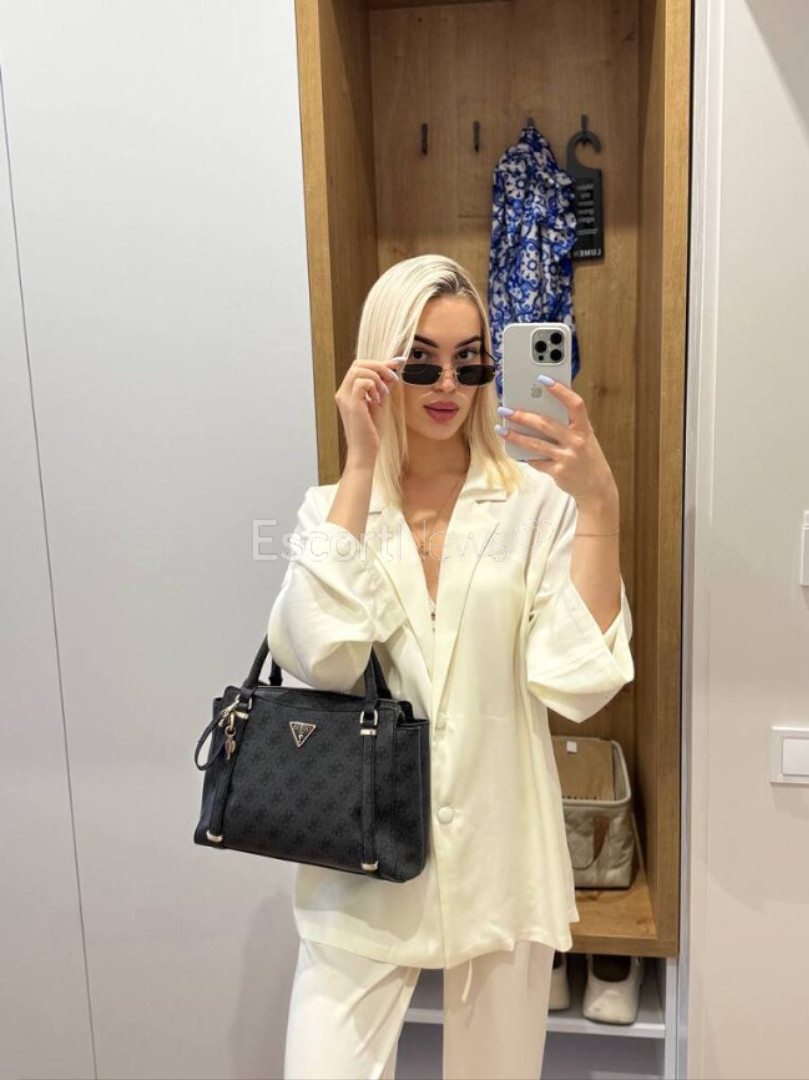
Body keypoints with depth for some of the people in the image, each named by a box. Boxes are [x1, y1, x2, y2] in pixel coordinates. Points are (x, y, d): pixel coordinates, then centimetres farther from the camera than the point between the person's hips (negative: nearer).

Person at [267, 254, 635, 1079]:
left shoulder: (536, 503, -6)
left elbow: (579, 683, -15)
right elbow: (322, 659, -18)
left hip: (496, 849, 0)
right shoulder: (332, 506, 0)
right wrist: (360, 469, -18)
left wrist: (599, 504, -22)